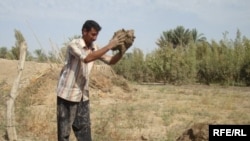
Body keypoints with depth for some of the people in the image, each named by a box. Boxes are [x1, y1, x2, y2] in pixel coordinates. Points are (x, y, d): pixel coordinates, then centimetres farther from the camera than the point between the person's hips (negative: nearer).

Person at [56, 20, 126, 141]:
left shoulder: (94, 48, 5)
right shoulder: (73, 45, -17)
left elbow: (111, 61, 8)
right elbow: (87, 58, -34)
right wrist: (109, 46, -31)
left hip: (83, 95, 7)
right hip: (68, 93, -7)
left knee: (84, 130, 12)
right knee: (64, 130, 2)